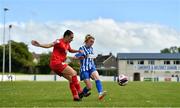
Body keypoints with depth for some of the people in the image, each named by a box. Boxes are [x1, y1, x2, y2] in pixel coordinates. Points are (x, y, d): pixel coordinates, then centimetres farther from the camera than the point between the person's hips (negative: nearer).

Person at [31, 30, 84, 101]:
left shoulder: (67, 44, 16)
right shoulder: (59, 42, -11)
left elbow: (70, 50, 36)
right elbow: (49, 45, -24)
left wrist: (78, 51, 19)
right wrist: (39, 45, -40)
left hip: (59, 63, 10)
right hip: (56, 62, -10)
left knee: (71, 78, 10)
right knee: (73, 73, -13)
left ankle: (75, 96, 14)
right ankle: (80, 92, -7)